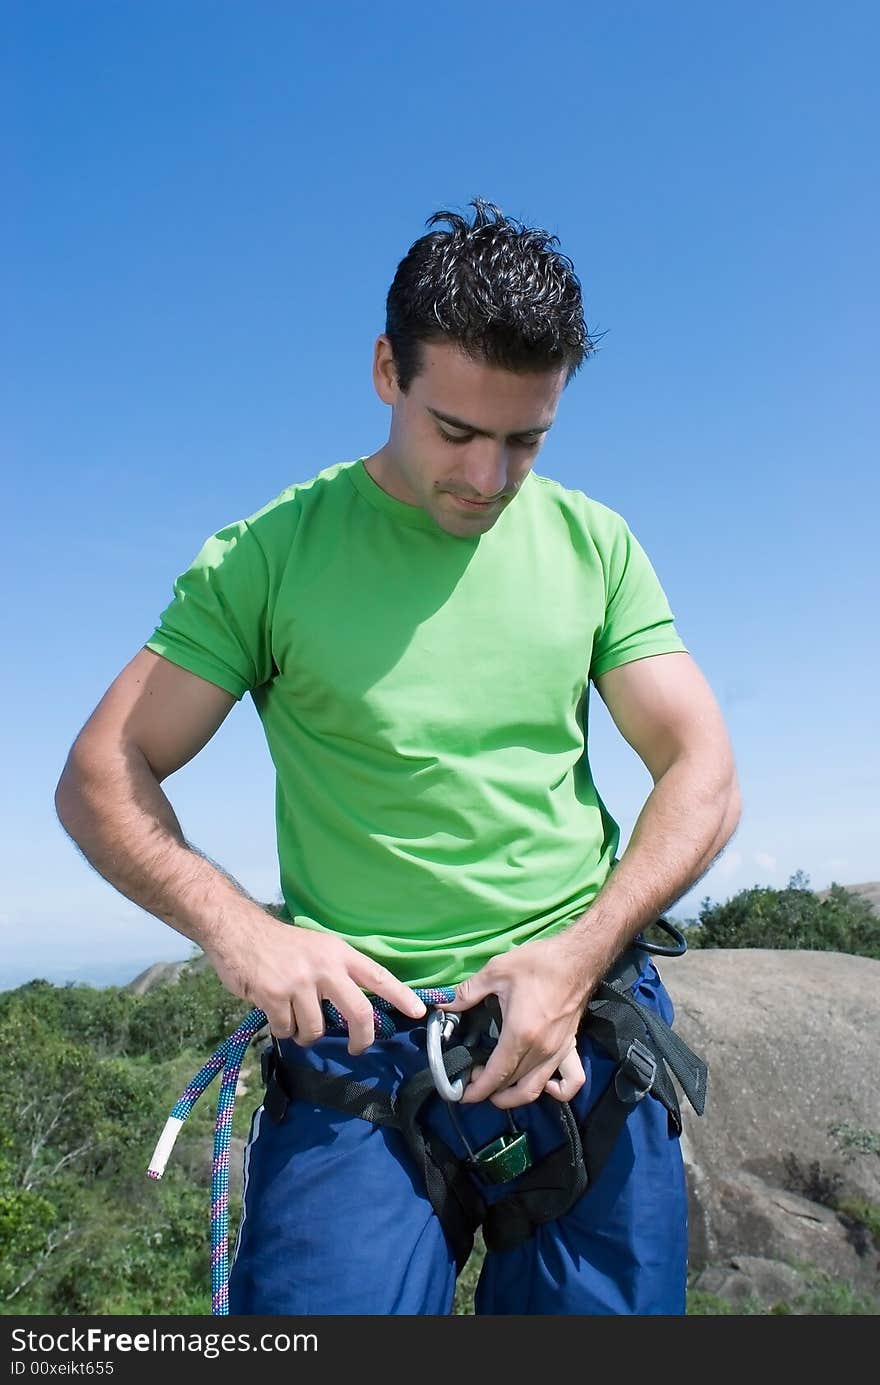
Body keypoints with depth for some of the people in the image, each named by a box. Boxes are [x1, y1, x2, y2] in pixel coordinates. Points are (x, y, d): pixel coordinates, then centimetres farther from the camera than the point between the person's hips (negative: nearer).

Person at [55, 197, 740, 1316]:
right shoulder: (270, 553, -2)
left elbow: (703, 772, 3)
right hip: (360, 1033, -2)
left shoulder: (594, 543, 5)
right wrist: (235, 926, -17)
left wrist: (579, 955, -11)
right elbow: (100, 777, 0)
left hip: (589, 1033, 3)